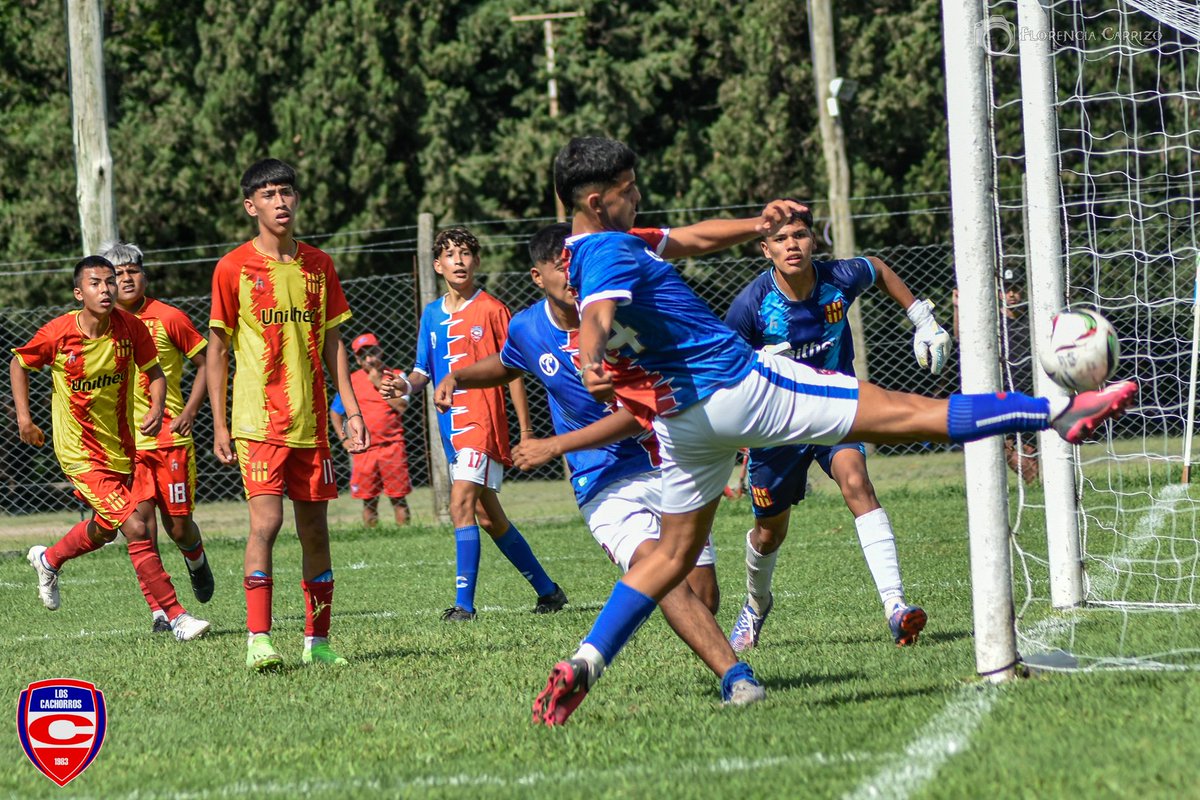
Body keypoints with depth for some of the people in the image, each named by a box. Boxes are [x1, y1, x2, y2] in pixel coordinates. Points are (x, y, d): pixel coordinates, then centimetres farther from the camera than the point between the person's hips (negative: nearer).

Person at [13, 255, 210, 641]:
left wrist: (156, 409, -15)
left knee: (104, 529, 25)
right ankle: (176, 617, -12)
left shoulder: (129, 327, -10)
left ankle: (48, 559, 55)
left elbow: (154, 372, 4)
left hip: (121, 447, 5)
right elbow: (19, 364, 3)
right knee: (136, 529, -17)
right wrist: (23, 416, -4)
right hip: (81, 453, -5)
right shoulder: (57, 334, -17)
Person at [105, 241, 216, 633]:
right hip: (124, 439, 1)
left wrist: (190, 410, -6)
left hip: (169, 435, -1)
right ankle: (157, 608, -7)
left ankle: (196, 559, 40)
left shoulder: (169, 318, -3)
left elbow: (206, 362, 4)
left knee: (178, 525, 3)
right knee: (140, 517, -11)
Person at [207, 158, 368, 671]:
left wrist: (351, 409, 7)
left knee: (314, 529, 7)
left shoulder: (319, 265, 9)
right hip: (258, 421, -4)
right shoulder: (234, 268, -2)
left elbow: (332, 342, 14)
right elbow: (217, 349, 1)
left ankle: (316, 642, 16)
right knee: (265, 521, -17)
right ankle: (257, 641, -15)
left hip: (310, 421, 4)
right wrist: (219, 425, -4)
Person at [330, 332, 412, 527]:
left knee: (398, 497, 0)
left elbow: (401, 406, -11)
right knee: (369, 501, 4)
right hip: (364, 449, 1)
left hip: (392, 446, -1)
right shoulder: (351, 381, 7)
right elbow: (335, 412, 15)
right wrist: (344, 438, 3)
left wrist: (379, 383, -10)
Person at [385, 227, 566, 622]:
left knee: (462, 505, -19)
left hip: (483, 421, -7)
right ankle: (547, 590, 26)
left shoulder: (491, 310, -5)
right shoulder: (432, 315, 12)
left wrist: (526, 433, -5)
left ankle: (464, 602, -19)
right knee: (488, 516, 13)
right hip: (451, 426, 7)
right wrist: (406, 385, -7)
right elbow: (425, 370, 17)